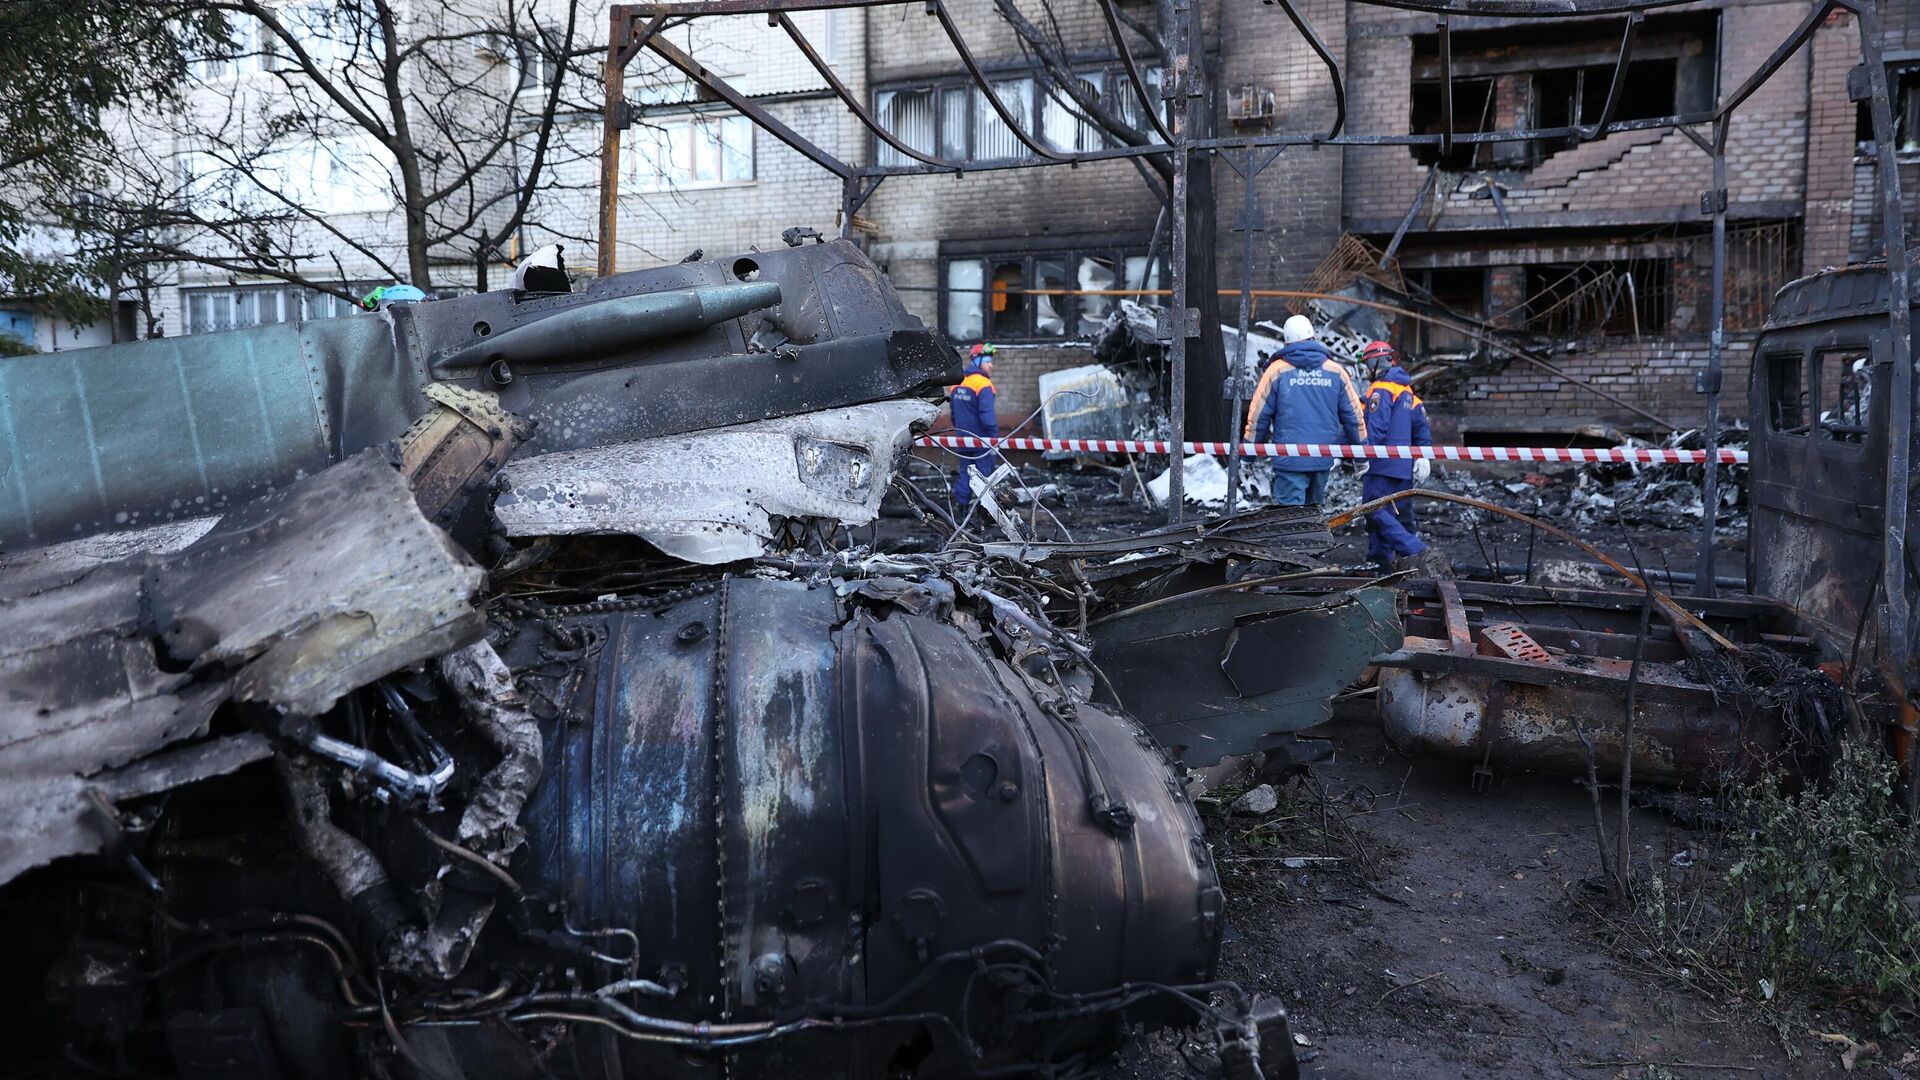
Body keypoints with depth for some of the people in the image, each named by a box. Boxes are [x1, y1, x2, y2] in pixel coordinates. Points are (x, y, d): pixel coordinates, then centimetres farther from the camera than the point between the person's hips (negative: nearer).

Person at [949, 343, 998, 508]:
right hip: (981, 441, -7)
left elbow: (954, 414, 17)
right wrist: (994, 438, -18)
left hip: (963, 439, 7)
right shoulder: (983, 384, -16)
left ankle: (960, 504, 15)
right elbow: (987, 415, -22)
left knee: (965, 472, 15)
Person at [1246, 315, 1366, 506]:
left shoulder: (1277, 370, -3)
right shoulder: (1336, 371, 6)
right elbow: (1353, 414, 9)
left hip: (1289, 459, -4)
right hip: (1323, 459, 4)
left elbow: (1258, 415, -2)